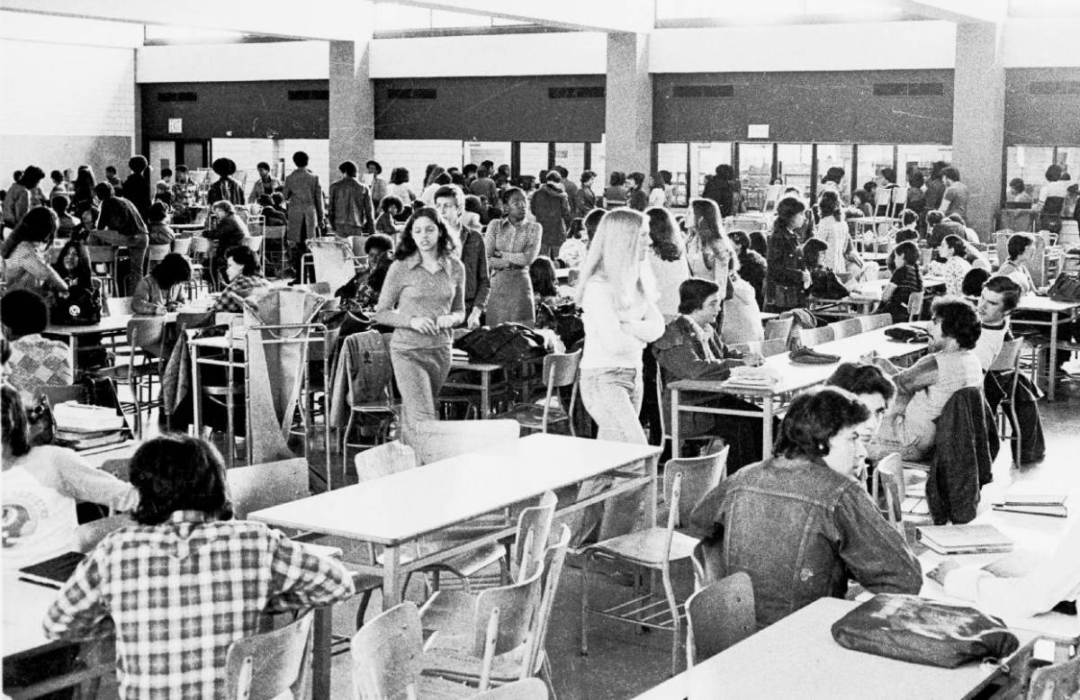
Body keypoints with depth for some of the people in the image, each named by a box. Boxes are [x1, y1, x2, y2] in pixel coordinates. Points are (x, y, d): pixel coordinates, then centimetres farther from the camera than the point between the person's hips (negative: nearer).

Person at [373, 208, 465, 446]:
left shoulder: (455, 268, 4)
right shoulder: (400, 268, -5)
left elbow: (460, 311, 16)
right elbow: (381, 313, -1)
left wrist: (450, 319, -7)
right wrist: (412, 321, -16)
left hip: (441, 351, 4)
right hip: (408, 352, -4)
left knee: (411, 418, 15)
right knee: (423, 420, -13)